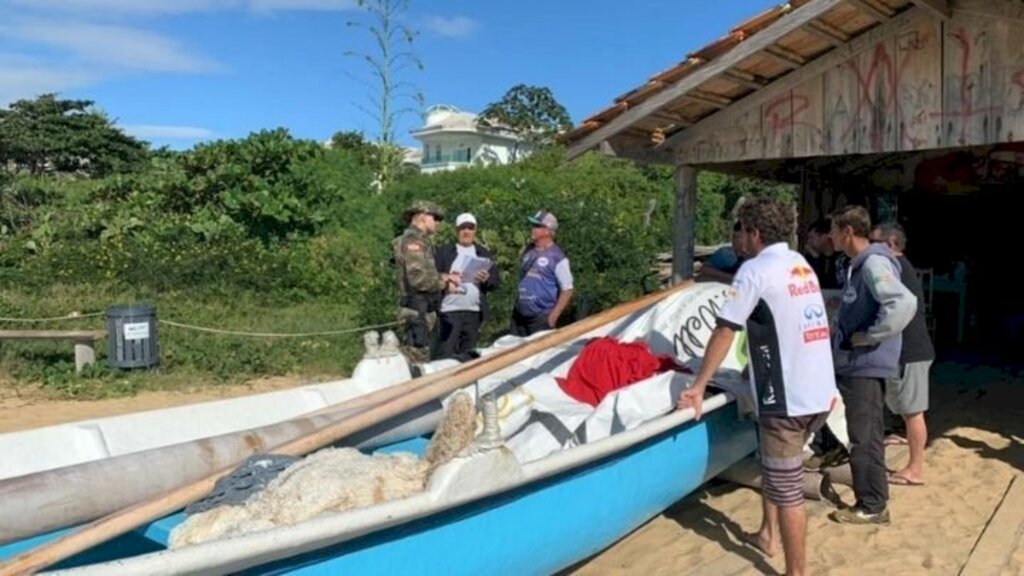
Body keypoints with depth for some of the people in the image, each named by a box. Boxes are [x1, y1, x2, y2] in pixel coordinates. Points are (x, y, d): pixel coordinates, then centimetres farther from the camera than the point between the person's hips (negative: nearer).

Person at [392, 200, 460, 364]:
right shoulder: (413, 241, -13)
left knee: (420, 361, 15)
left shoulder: (422, 241, 19)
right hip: (416, 312, -10)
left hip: (423, 312, 10)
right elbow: (418, 278, -21)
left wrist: (445, 277, 6)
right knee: (417, 362, -9)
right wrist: (445, 282, -9)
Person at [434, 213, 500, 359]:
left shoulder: (484, 253, 16)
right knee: (446, 354, -8)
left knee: (468, 356, 8)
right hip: (450, 311, -3)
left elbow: (495, 281, 10)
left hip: (474, 311, 3)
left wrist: (487, 279, -12)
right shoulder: (444, 251, 8)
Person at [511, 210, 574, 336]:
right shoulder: (527, 251, 10)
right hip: (519, 315, 7)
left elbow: (567, 290, -9)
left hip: (541, 318, -7)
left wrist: (553, 316, -13)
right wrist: (517, 305, 16)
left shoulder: (557, 257, -10)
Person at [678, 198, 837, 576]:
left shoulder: (755, 269, -9)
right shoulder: (801, 264, 14)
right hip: (820, 392, 9)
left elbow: (725, 332, -10)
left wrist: (698, 386, -4)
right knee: (774, 466, 25)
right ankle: (768, 535, 38)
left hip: (788, 398, -9)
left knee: (787, 489, 1)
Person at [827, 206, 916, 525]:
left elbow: (904, 303, -33)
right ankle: (872, 500, 30)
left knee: (864, 439, 0)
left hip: (865, 365, -10)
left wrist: (869, 336, -24)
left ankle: (872, 507, 11)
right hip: (856, 364, 10)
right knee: (864, 437, 18)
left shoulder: (874, 263, -18)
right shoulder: (860, 264, 13)